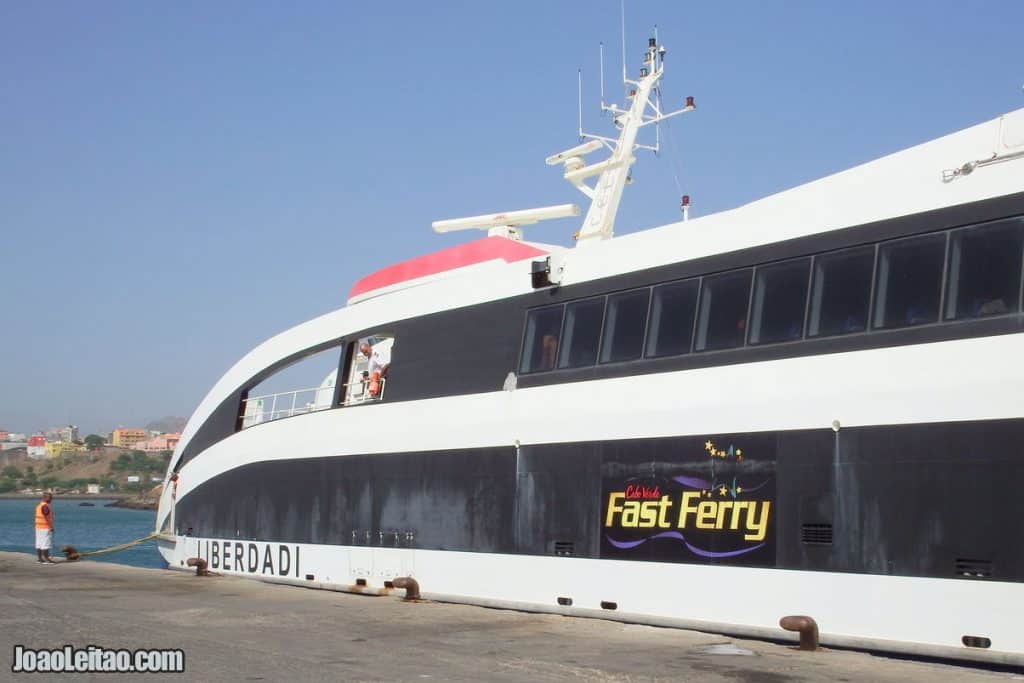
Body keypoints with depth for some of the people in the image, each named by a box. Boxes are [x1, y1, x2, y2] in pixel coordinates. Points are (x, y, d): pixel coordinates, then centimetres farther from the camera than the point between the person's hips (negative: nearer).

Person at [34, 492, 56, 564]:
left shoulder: (39, 505, 13)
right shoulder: (45, 506, -17)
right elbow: (47, 518, -22)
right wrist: (51, 527, -18)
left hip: (38, 527, 10)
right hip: (45, 528, -10)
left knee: (39, 544, 10)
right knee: (46, 544, -9)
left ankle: (40, 558, 13)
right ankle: (46, 559, -9)